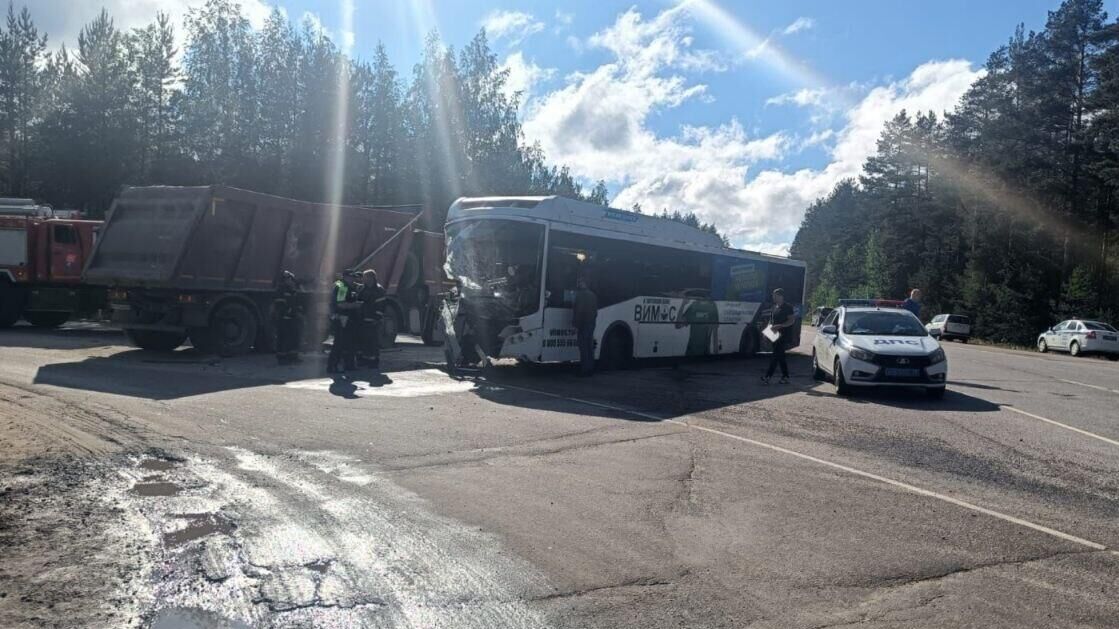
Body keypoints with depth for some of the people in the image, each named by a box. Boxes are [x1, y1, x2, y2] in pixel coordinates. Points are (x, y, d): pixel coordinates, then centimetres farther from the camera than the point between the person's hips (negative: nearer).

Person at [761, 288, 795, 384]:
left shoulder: (787, 307, -8)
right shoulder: (775, 307, 15)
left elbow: (792, 320, -15)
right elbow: (771, 319, 24)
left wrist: (779, 326, -23)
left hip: (783, 335, -8)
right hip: (775, 335, 8)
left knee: (775, 356, -11)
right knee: (780, 357, 10)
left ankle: (767, 377, -14)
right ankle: (785, 377, 16)